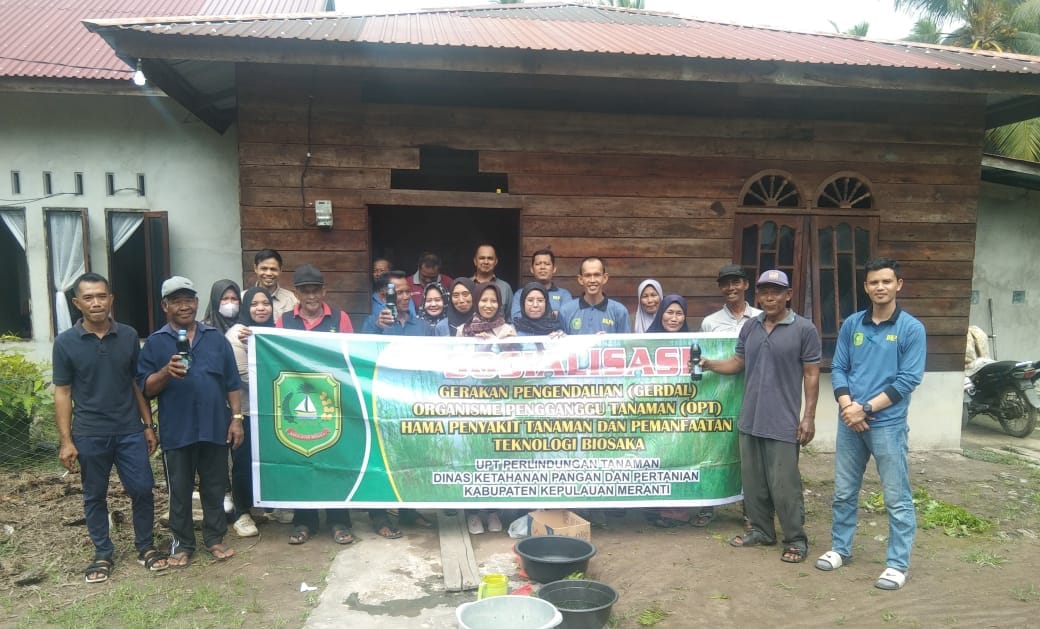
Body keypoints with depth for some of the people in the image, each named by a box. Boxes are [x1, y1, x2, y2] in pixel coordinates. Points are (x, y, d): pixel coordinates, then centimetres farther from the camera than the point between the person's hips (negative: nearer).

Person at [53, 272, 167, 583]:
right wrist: (65, 440, -6)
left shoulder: (129, 336, 0)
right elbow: (62, 393, -2)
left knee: (142, 490, 3)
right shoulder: (65, 342, -5)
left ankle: (146, 547, 22)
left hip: (130, 431, 1)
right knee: (95, 497, 12)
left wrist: (148, 425, 5)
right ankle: (103, 554, 28)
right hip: (89, 435, -1)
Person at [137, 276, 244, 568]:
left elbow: (232, 383, 7)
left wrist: (236, 418, 1)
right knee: (180, 492, 10)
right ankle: (182, 543, 25)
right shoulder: (155, 343, 1)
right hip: (177, 431, -1)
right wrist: (166, 372, -22)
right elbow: (145, 388, -3)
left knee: (214, 488, 12)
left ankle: (214, 538, 26)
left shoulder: (216, 339, 6)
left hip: (215, 428, 2)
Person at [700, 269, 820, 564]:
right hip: (749, 419, 6)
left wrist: (809, 417, -9)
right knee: (753, 481, 14)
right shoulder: (750, 327, 9)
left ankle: (796, 540, 15)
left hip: (783, 422, -5)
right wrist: (710, 364, -1)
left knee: (784, 485, 0)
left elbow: (811, 374, -6)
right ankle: (761, 530, 28)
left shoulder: (804, 329, -6)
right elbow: (738, 362, 16)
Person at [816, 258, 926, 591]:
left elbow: (908, 379, -9)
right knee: (844, 492, 14)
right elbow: (838, 369, 7)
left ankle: (898, 563, 16)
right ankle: (840, 548, 29)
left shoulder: (911, 328, -5)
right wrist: (847, 406, -9)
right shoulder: (851, 324, 6)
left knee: (896, 498, 4)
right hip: (848, 422, 4)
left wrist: (866, 408, -14)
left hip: (888, 424, -4)